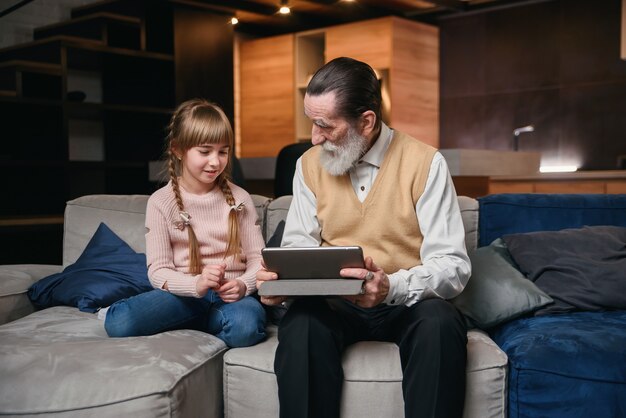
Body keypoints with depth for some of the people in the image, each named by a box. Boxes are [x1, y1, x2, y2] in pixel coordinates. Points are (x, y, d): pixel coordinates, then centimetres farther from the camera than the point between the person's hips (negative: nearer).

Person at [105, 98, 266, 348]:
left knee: (245, 328, -35)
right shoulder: (161, 202, 0)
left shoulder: (238, 198, 5)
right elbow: (158, 270, -6)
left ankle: (188, 322, -7)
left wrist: (243, 285, -19)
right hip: (184, 292, -1)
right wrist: (196, 284, -27)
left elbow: (257, 257, 4)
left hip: (230, 293, 2)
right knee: (118, 323, -29)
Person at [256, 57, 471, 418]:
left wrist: (391, 287, -31)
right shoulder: (310, 164, 3)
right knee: (301, 326, -31)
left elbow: (453, 265, -13)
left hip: (408, 303, -2)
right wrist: (280, 277, -17)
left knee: (440, 325, -34)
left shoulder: (425, 163, -9)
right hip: (334, 303, 2)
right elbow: (299, 245, 7)